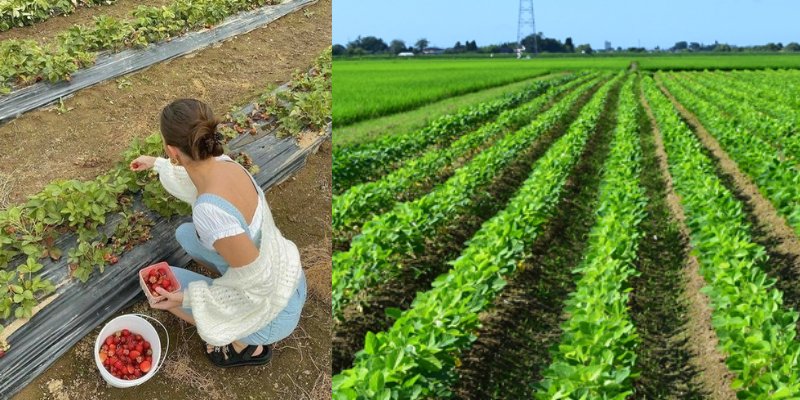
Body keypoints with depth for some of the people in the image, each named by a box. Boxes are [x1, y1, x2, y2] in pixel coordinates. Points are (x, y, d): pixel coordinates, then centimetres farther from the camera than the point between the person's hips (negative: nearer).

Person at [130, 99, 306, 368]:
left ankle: (247, 344, 13)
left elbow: (258, 282, -29)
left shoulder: (211, 211, -37)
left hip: (271, 311, -7)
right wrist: (156, 164, 30)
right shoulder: (224, 165, -11)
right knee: (185, 234, 19)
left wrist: (188, 299, -20)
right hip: (286, 278, 7)